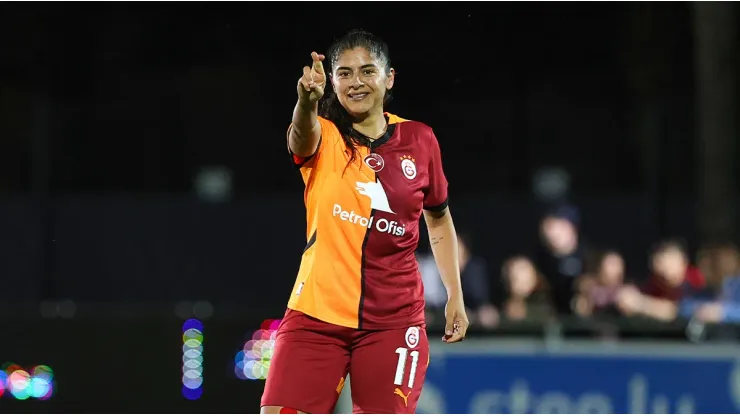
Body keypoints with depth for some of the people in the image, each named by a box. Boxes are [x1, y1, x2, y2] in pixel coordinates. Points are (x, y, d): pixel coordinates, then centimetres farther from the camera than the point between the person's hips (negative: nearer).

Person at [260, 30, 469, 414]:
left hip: (392, 321, 1)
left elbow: (439, 219, 18)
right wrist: (306, 102, -51)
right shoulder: (323, 136, -2)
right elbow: (302, 138, -28)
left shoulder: (420, 140, 4)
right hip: (317, 313, -1)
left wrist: (455, 295, 13)